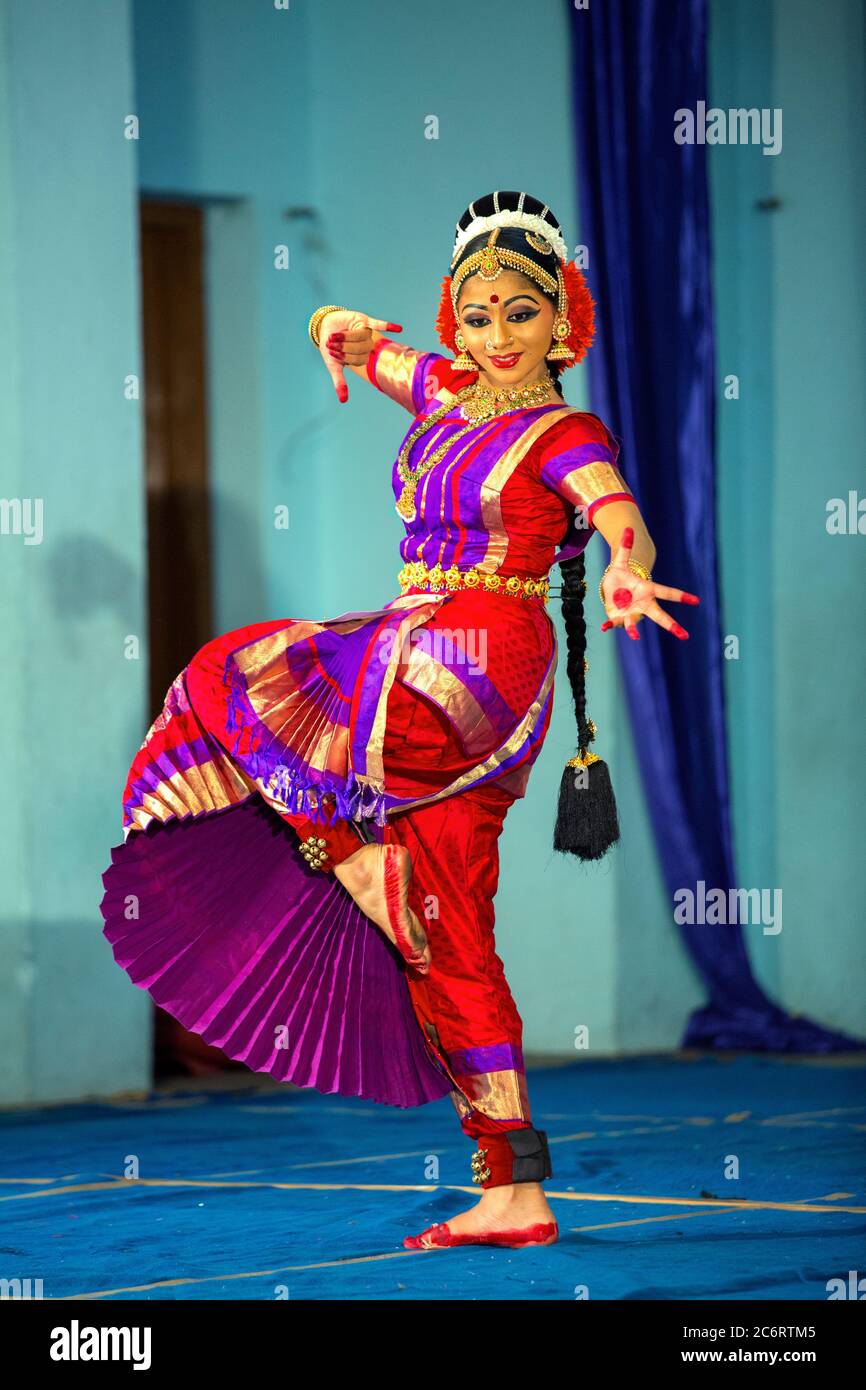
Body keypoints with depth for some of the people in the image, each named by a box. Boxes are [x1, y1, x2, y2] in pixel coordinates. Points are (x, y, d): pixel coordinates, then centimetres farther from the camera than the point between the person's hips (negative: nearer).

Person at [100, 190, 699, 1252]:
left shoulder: (565, 436, -5)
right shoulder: (445, 396, 15)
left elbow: (628, 527, -23)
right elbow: (338, 335, 27)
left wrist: (627, 575, -46)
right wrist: (347, 332, 3)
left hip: (485, 662, -8)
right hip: (420, 670, 8)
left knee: (236, 689, -13)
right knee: (450, 946, 4)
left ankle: (359, 858, -2)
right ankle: (515, 1196, 4)